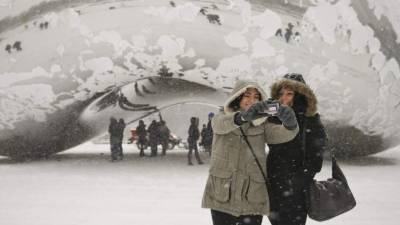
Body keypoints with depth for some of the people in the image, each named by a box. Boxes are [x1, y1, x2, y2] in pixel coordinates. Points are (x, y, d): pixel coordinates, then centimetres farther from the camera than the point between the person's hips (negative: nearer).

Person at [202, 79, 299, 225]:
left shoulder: (262, 124, 8)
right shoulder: (220, 118, 4)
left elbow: (281, 134, -11)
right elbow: (222, 124, -20)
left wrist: (290, 123, -36)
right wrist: (244, 116, -42)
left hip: (253, 197, 1)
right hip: (222, 194, -1)